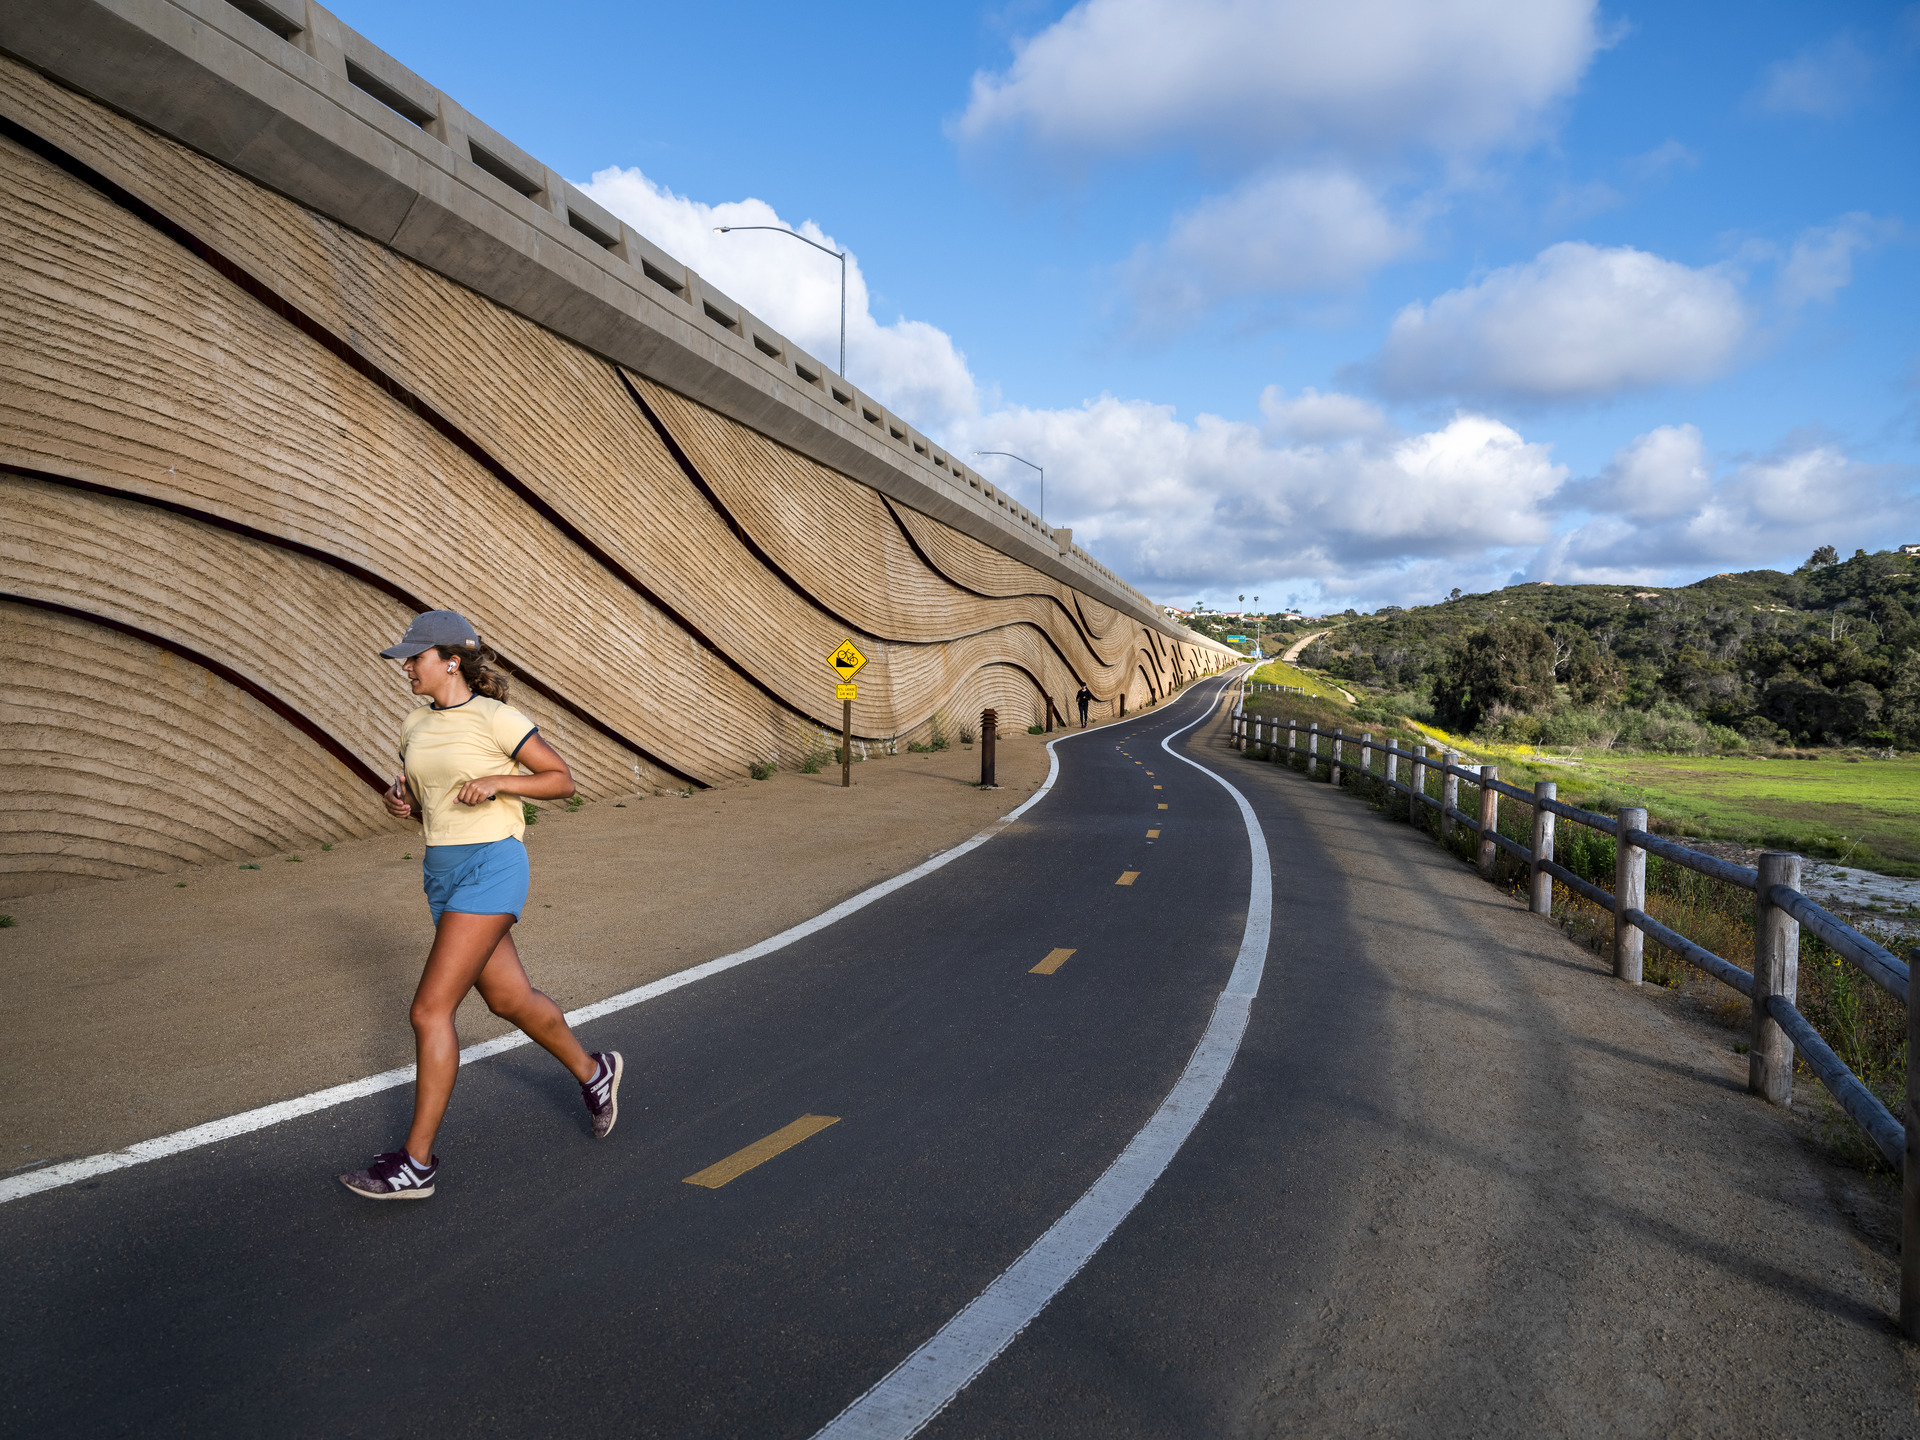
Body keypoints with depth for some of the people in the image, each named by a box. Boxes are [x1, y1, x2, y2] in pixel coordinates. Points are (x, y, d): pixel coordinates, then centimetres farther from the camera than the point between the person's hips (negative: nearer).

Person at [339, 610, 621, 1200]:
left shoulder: (495, 719, -9)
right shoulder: (415, 725, 11)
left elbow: (562, 780, -6)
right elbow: (415, 799, 21)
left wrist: (497, 782, -19)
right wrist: (397, 799, -1)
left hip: (490, 868, -8)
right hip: (443, 871, 8)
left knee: (430, 1010, -11)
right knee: (509, 1000, 17)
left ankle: (416, 1163, -1)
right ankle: (594, 1074, 39)